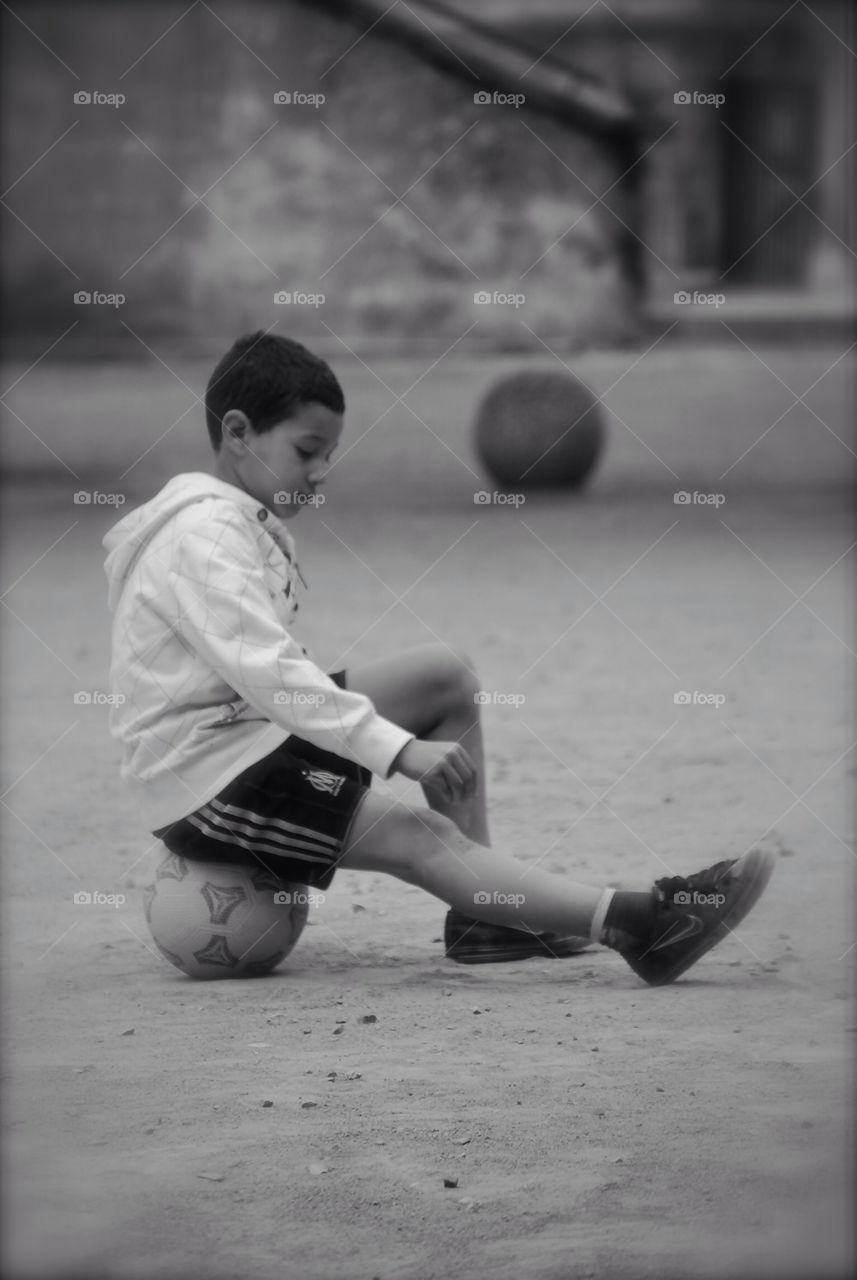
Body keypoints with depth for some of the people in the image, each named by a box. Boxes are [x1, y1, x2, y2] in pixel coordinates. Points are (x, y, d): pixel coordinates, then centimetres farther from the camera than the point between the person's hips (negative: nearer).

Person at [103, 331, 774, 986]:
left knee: (446, 675, 5)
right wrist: (400, 749, -33)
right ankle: (632, 922, -32)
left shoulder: (253, 526, 17)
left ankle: (485, 910, -1)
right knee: (418, 837, -22)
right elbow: (265, 671, -29)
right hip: (209, 782, -10)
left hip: (253, 734, 10)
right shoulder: (205, 535, -17)